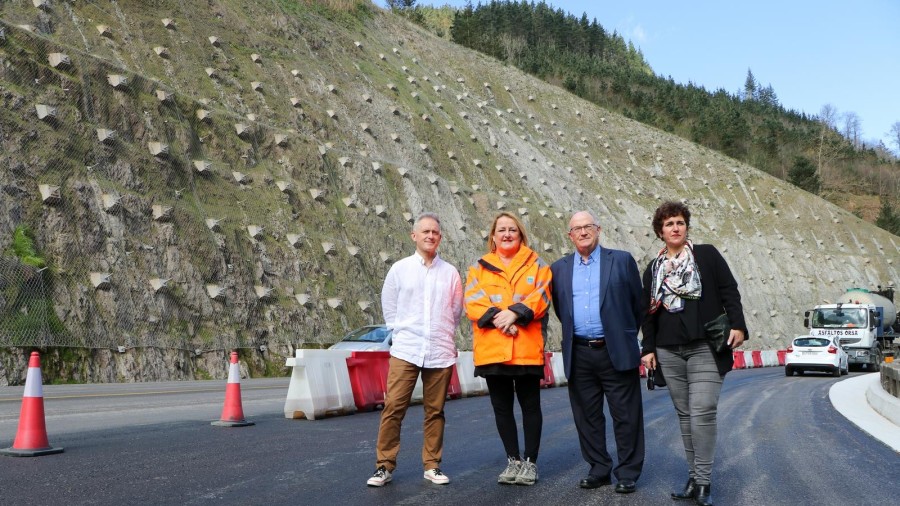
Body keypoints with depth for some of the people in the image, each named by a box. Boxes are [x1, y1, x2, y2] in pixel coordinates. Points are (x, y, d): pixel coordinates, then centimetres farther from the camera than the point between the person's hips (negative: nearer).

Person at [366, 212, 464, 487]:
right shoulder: (399, 268, 4)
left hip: (441, 353, 1)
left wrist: (442, 335, 11)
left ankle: (432, 465, 18)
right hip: (405, 351, -1)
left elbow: (456, 311, 14)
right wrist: (403, 333, 6)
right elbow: (389, 307, 10)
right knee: (393, 408, -4)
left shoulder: (450, 272, 6)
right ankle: (384, 466, 5)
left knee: (435, 411, 7)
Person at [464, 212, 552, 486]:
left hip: (527, 348, -2)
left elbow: (540, 296, -5)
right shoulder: (479, 268, 12)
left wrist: (514, 313, -19)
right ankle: (513, 460, 20)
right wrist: (497, 317, -17)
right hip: (491, 349, 2)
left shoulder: (537, 265, 9)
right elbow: (473, 301, -1)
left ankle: (530, 461, 16)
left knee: (530, 404, 5)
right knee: (502, 407, 9)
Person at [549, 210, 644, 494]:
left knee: (626, 417, 3)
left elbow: (638, 303, 6)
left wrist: (626, 336, 9)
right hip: (578, 355, 3)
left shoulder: (622, 260, 2)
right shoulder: (559, 268, 10)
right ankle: (599, 470, 22)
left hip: (616, 352, -3)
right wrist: (574, 333, 12)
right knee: (587, 417, 10)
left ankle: (628, 474, 14)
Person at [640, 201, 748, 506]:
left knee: (702, 411, -13)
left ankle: (703, 481, -6)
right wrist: (649, 348, 9)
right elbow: (648, 312, 16)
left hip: (706, 347, -4)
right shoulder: (653, 269, 14)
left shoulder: (707, 255, 5)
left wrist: (737, 325, -13)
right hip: (669, 352, 4)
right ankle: (694, 477, 14)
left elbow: (729, 291, 0)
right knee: (684, 414, 7)